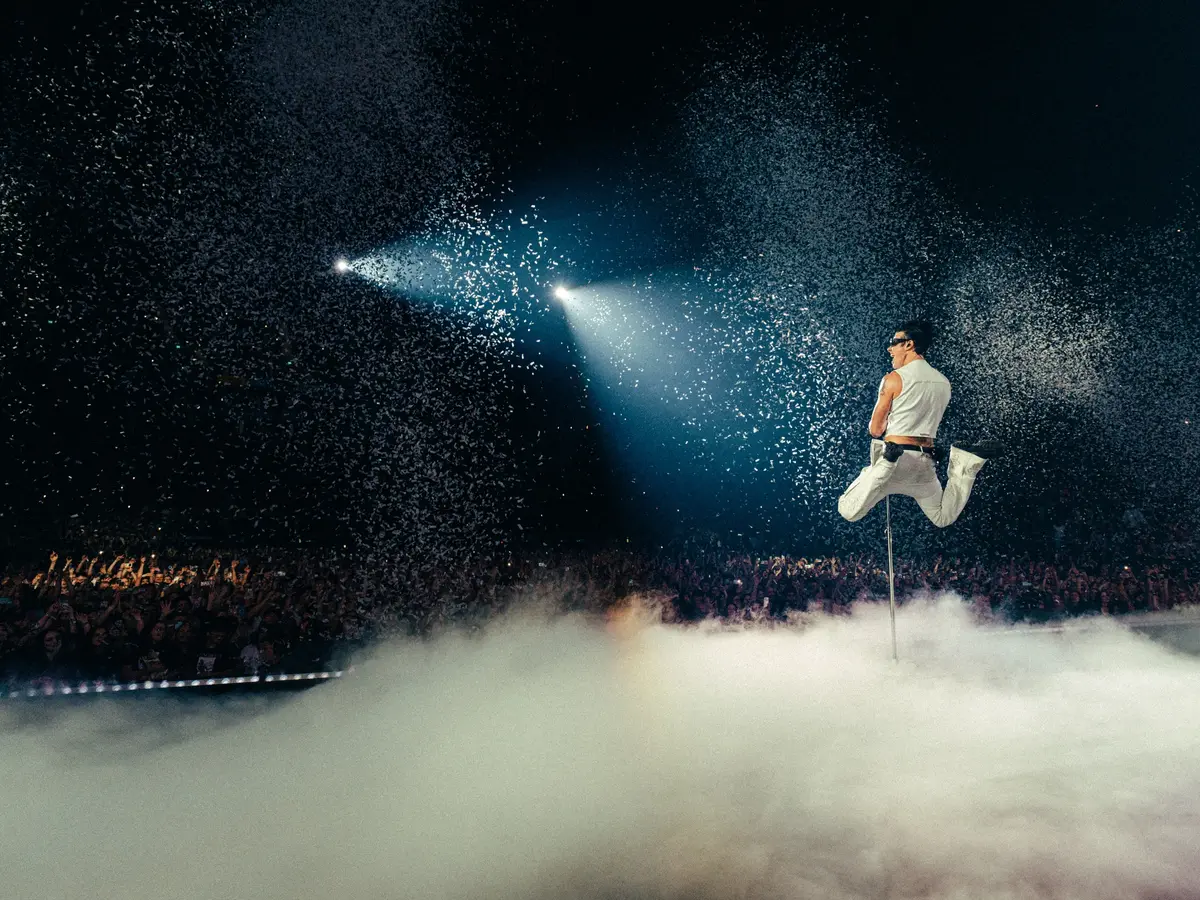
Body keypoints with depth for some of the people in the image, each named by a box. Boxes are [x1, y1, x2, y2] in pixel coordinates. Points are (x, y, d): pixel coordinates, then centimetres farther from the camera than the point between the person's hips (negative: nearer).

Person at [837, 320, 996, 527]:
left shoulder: (894, 378, -10)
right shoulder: (944, 382, 10)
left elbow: (875, 429, -6)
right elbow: (926, 422, 17)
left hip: (892, 457, -6)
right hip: (924, 463, 6)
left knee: (847, 512, -9)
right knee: (943, 518, 24)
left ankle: (886, 466, -27)